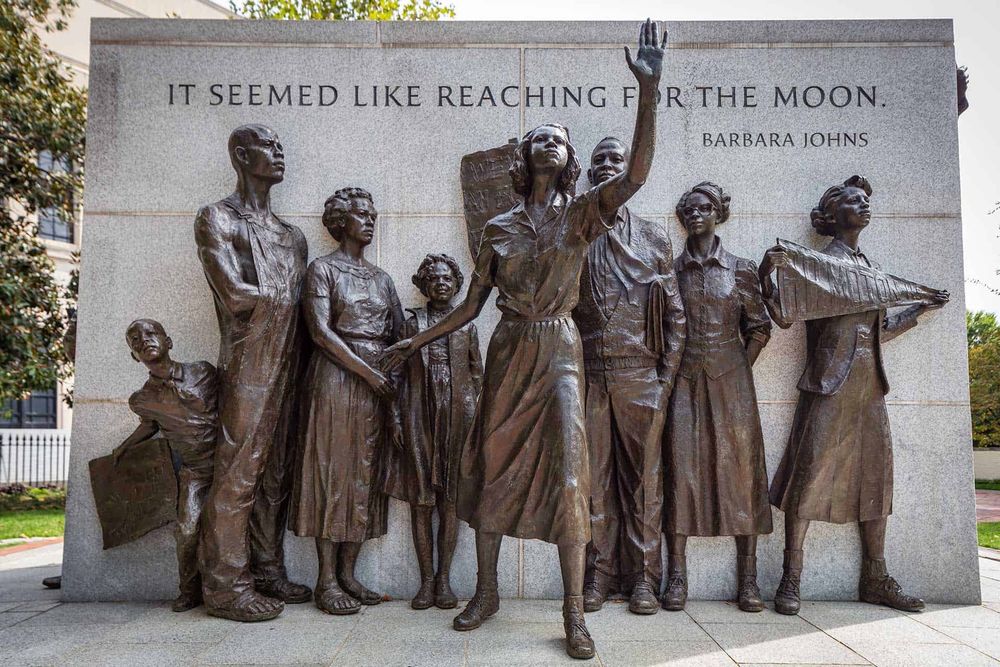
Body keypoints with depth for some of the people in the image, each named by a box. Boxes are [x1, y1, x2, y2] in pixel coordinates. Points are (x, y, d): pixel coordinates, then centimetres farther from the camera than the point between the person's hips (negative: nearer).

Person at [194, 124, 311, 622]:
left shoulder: (290, 234, 21)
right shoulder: (217, 219, 0)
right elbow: (235, 295, -12)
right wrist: (282, 297, 0)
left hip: (289, 362, 7)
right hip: (248, 363, -7)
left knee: (276, 472, 9)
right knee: (239, 471, -6)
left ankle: (267, 572, 17)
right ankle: (226, 586, 3)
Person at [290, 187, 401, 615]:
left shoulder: (381, 277, 17)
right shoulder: (323, 268, 1)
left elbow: (399, 335, 12)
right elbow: (320, 331, -10)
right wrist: (367, 371, -15)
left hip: (378, 380, 6)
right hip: (336, 379, -6)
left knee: (365, 474, 5)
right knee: (333, 471, -3)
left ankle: (348, 573, 13)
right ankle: (327, 580, 4)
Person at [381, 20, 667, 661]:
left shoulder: (581, 213, 1)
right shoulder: (499, 227, 7)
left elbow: (636, 174, -18)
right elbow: (471, 305, 13)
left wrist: (649, 90, -26)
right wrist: (417, 341, 16)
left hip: (559, 351, -2)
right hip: (509, 353, 3)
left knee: (568, 474, -11)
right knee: (494, 468, 6)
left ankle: (575, 613, 1)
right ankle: (486, 592, 23)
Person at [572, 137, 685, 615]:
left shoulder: (653, 237, 11)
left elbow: (675, 314, 8)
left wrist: (666, 378, 0)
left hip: (641, 375, 0)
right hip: (588, 375, 0)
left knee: (643, 477, 5)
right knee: (595, 476, 4)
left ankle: (644, 576, 15)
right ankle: (599, 573, 15)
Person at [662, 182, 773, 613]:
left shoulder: (741, 270, 6)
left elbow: (759, 327, 9)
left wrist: (740, 370, 2)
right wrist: (669, 370, 1)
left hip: (731, 379, 0)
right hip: (684, 380, 0)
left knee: (739, 467, 0)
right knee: (682, 467, -4)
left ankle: (748, 577, 9)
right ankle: (676, 575, 2)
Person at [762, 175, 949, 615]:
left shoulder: (872, 268, 19)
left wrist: (923, 308, 28)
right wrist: (768, 274, -26)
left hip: (870, 384, 7)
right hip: (830, 382, -7)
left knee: (875, 475, 8)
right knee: (810, 474, -8)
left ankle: (875, 580, 18)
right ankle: (791, 580, -2)